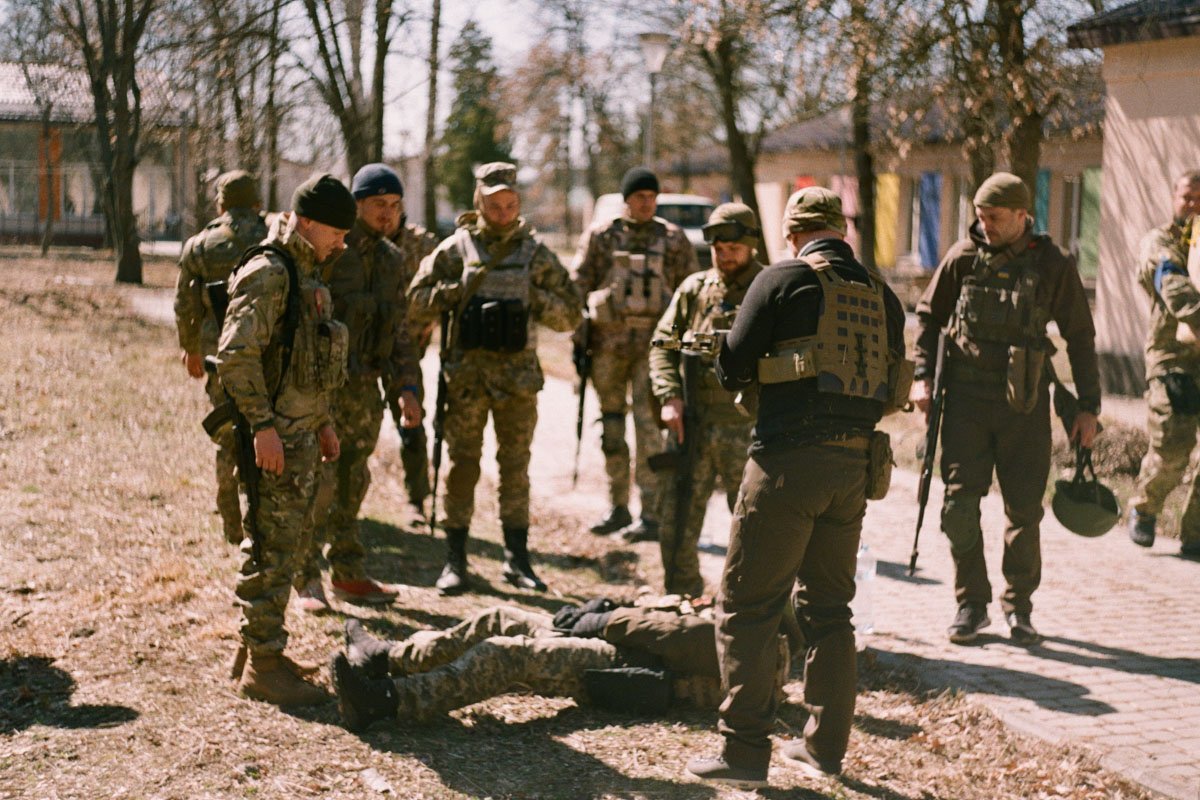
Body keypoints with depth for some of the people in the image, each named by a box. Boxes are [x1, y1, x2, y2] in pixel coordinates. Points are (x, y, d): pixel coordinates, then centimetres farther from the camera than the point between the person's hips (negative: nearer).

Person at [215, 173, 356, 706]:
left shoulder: (308, 275, 16)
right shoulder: (269, 274, -16)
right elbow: (236, 356, -23)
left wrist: (323, 421, 20)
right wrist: (263, 426, -24)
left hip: (302, 434, 10)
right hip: (276, 438, -10)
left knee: (289, 546, 15)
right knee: (274, 551, -5)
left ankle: (265, 654, 25)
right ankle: (261, 666, 2)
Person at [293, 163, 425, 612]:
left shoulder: (391, 260, 12)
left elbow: (399, 330, 17)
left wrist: (407, 387, 11)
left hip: (366, 386, 7)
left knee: (352, 482, 12)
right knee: (319, 479, -7)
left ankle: (349, 574, 20)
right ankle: (307, 579, 1)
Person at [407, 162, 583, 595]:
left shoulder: (535, 252, 6)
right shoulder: (456, 248, 2)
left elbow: (571, 313, 8)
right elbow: (416, 302, 1)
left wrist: (535, 298, -9)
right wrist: (458, 288, -13)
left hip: (518, 374, 1)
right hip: (466, 372, -1)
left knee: (516, 466, 7)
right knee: (462, 464, 2)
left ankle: (516, 558, 16)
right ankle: (454, 560, 9)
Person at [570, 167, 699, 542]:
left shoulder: (673, 239, 5)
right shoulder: (600, 236, 5)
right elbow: (577, 286, 6)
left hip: (654, 343, -2)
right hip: (608, 341, 2)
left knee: (649, 425, -8)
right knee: (611, 425, 8)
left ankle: (651, 514, -4)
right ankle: (618, 508, 19)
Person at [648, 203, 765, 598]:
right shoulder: (693, 288, 11)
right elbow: (663, 345, 11)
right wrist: (669, 397, -3)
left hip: (746, 428, -4)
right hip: (691, 425, 4)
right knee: (677, 522, 7)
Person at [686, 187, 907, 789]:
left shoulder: (783, 280, -4)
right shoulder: (882, 295, 11)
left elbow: (732, 369, -3)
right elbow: (895, 393, 16)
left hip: (789, 459, -6)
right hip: (855, 464, 6)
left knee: (747, 606, 0)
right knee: (828, 608, 16)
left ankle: (744, 751, -2)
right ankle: (825, 746, 21)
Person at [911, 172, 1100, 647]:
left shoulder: (1054, 265, -2)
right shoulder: (963, 257, 0)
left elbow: (1080, 337, 5)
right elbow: (928, 315, 12)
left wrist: (1088, 407, 3)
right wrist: (923, 375, 2)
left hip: (1024, 403, 0)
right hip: (967, 398, 1)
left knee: (1025, 508, 5)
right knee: (959, 503, -3)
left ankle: (1018, 606, 20)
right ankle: (971, 603, 12)